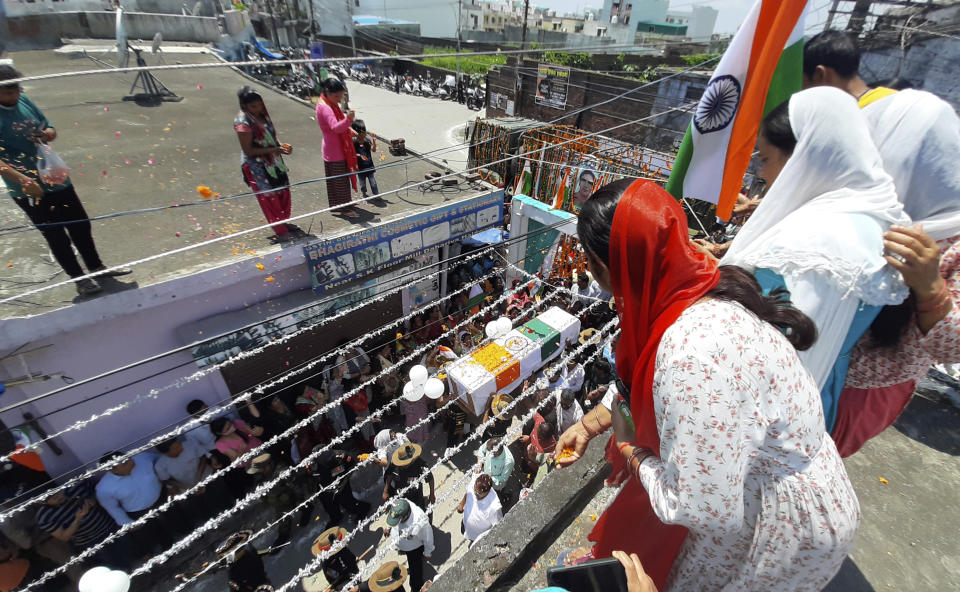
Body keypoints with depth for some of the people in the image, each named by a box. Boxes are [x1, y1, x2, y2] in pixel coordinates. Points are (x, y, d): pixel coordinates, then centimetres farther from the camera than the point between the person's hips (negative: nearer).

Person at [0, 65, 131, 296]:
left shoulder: (24, 101, 3)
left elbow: (49, 128, 15)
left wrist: (49, 133, -7)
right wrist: (23, 180, -34)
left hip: (56, 178, 6)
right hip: (29, 190, -6)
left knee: (81, 225, 17)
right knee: (56, 236, 5)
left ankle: (96, 267, 34)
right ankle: (80, 278, 20)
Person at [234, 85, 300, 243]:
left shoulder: (262, 115, 4)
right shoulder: (243, 123, -19)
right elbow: (248, 151, -20)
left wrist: (281, 146, -6)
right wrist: (273, 150, -24)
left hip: (273, 162, 8)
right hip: (257, 167, -8)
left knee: (283, 192, 14)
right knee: (269, 197, 1)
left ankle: (284, 223, 34)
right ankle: (281, 232, 11)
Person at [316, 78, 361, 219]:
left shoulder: (326, 104, 8)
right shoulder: (326, 109, -24)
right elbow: (335, 127, -43)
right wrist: (348, 120, -59)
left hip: (330, 150, 10)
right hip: (335, 152, -10)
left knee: (332, 179, 18)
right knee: (341, 180, -2)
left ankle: (335, 205, 31)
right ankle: (345, 208, 6)